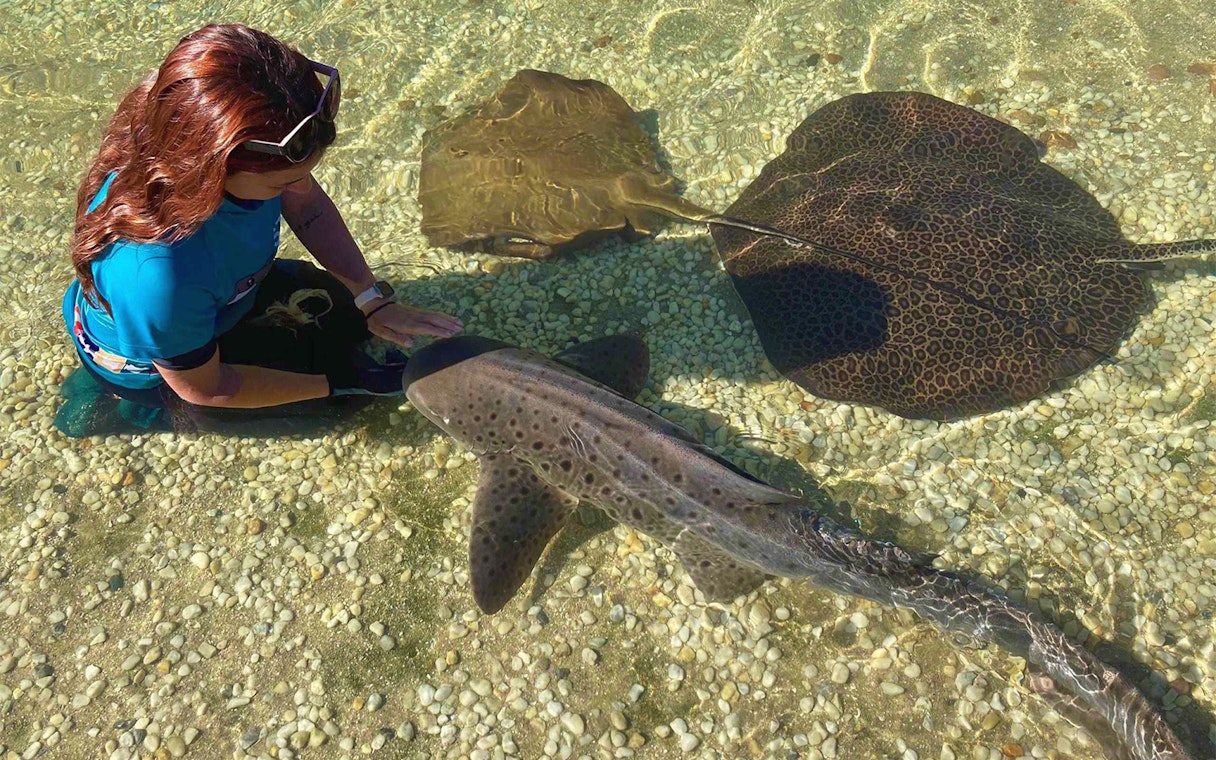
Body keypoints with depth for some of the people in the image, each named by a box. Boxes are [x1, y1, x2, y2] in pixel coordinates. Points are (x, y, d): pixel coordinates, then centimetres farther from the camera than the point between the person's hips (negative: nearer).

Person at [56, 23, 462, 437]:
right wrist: (337, 382, -20)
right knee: (346, 376, 2)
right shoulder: (154, 275, -46)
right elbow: (204, 387, -26)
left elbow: (308, 206, -9)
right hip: (154, 369, -6)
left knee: (353, 311, 13)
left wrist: (374, 301, -15)